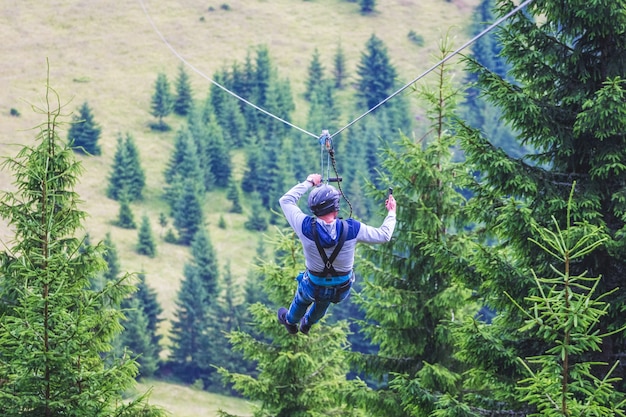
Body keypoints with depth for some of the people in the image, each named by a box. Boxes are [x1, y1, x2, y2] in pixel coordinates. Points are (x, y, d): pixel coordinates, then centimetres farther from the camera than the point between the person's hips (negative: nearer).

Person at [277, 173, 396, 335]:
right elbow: (384, 235, -13)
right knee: (323, 301, 38)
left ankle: (290, 322, 64)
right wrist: (391, 213, 4)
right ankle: (307, 323, 65)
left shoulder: (306, 227, -30)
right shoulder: (352, 229, -28)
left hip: (313, 289, -1)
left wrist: (308, 183, -1)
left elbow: (286, 200, -14)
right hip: (342, 291, 1)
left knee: (302, 299, 36)